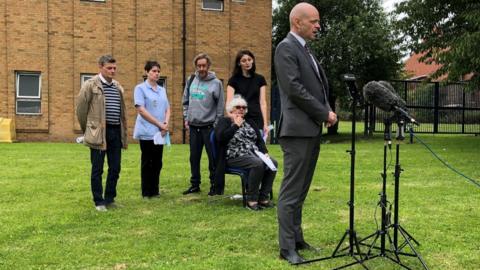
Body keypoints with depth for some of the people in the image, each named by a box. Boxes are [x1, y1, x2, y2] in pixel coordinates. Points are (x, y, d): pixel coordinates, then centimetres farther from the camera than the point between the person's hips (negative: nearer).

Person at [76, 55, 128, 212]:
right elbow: (81, 108, -2)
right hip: (99, 132, -6)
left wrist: (123, 132, 15)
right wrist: (87, 129, 6)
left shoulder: (118, 87, 13)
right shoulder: (90, 85, -5)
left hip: (116, 131, 6)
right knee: (97, 169, 2)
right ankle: (99, 202, 12)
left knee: (115, 168, 10)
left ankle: (110, 199, 23)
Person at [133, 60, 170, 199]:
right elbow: (141, 110, -13)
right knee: (147, 162, 1)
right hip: (147, 132, -5)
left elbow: (167, 108, 13)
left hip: (160, 132, 5)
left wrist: (166, 123, -7)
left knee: (157, 162, 9)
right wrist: (159, 124, -15)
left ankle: (155, 190, 17)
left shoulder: (162, 90, 14)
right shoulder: (140, 88, -4)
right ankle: (147, 192, 8)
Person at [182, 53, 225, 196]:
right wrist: (186, 117, 9)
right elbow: (185, 101, 17)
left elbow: (220, 106, -7)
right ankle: (195, 184, 21)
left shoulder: (216, 83, -6)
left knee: (213, 157, 1)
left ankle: (215, 184, 11)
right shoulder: (191, 81, 8)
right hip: (193, 126, 5)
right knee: (194, 157, 11)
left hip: (209, 126, -5)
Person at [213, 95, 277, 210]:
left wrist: (265, 153, -2)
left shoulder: (250, 122, 23)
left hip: (254, 154, 6)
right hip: (235, 157, -6)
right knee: (258, 163, -33)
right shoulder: (224, 121, 8)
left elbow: (260, 140, 17)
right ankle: (251, 200, -23)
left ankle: (263, 197, -16)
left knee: (273, 163, -22)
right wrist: (236, 125, -6)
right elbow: (221, 138, -12)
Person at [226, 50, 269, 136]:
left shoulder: (260, 79, 11)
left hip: (257, 120, 1)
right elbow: (229, 102, -3)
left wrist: (265, 123, 2)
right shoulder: (234, 80, 6)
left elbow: (262, 102, 8)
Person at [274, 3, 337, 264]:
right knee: (291, 191, -5)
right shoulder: (286, 48, -9)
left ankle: (297, 239, 21)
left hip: (312, 129, 9)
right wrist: (325, 113, -11)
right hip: (298, 129, -9)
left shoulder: (305, 50, 19)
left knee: (300, 190, 13)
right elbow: (295, 89, -18)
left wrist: (326, 111, 2)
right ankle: (287, 247, 2)